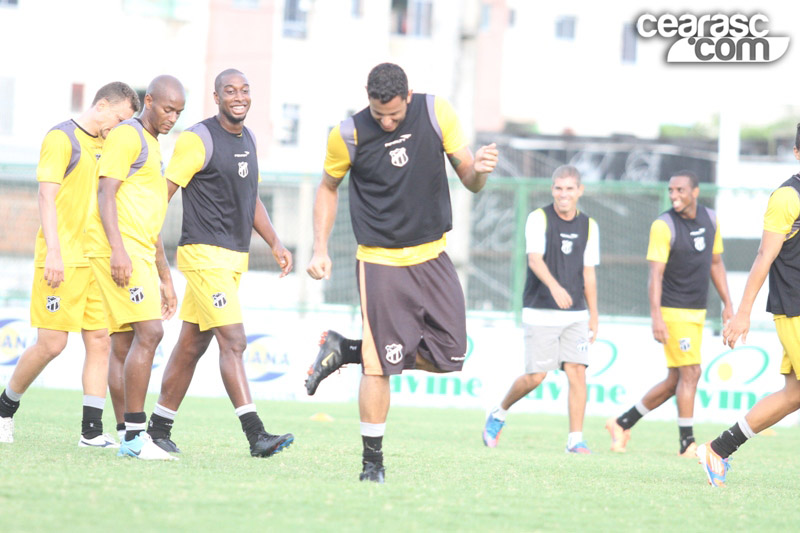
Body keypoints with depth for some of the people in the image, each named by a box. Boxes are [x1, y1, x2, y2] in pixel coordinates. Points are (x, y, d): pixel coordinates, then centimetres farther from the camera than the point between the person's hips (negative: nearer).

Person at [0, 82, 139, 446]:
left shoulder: (105, 147, 18)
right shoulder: (62, 138, -7)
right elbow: (47, 196, -13)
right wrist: (53, 252, -21)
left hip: (96, 261, 8)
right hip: (62, 262, -8)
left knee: (99, 341, 0)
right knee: (52, 344, -8)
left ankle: (92, 431, 0)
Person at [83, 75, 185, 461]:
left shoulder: (152, 147, 25)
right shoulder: (127, 136, -5)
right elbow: (106, 194, -15)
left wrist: (165, 279, 28)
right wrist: (118, 249, -25)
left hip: (139, 253, 10)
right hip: (119, 251, -10)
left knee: (124, 346, 7)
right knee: (149, 332, -16)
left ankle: (130, 436, 6)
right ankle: (134, 436, -17)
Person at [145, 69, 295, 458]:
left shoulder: (248, 139, 15)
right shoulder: (199, 140, -10)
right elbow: (163, 192, -11)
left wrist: (274, 243, 17)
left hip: (235, 257, 8)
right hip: (205, 254, -8)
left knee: (191, 346, 12)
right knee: (233, 341, -16)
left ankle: (159, 429, 19)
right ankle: (255, 434, -21)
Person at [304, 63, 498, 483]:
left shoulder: (436, 113, -6)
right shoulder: (348, 135, -10)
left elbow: (469, 180, 0)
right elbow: (328, 188, 8)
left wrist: (478, 170, -24)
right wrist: (320, 250, 0)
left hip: (432, 256, 4)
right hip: (380, 261, -4)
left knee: (449, 356, 3)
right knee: (381, 366, -10)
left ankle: (347, 352, 18)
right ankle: (372, 462, 4)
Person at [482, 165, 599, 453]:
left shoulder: (589, 226, 9)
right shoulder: (539, 218, -4)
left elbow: (588, 273, 15)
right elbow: (534, 259, -18)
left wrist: (593, 316, 14)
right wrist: (555, 286, -37)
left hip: (575, 314, 4)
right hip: (540, 313, -4)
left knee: (577, 371, -9)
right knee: (535, 376, -6)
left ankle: (576, 439, -5)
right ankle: (499, 414, 21)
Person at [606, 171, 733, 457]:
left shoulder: (710, 219, 8)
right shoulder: (663, 226, -13)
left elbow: (716, 263, 18)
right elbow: (655, 274, -17)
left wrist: (727, 304, 14)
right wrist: (656, 317, -26)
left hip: (697, 312, 7)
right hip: (673, 311, -7)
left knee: (675, 380, 9)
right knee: (690, 372, -10)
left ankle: (622, 423, 19)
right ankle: (687, 444, -4)